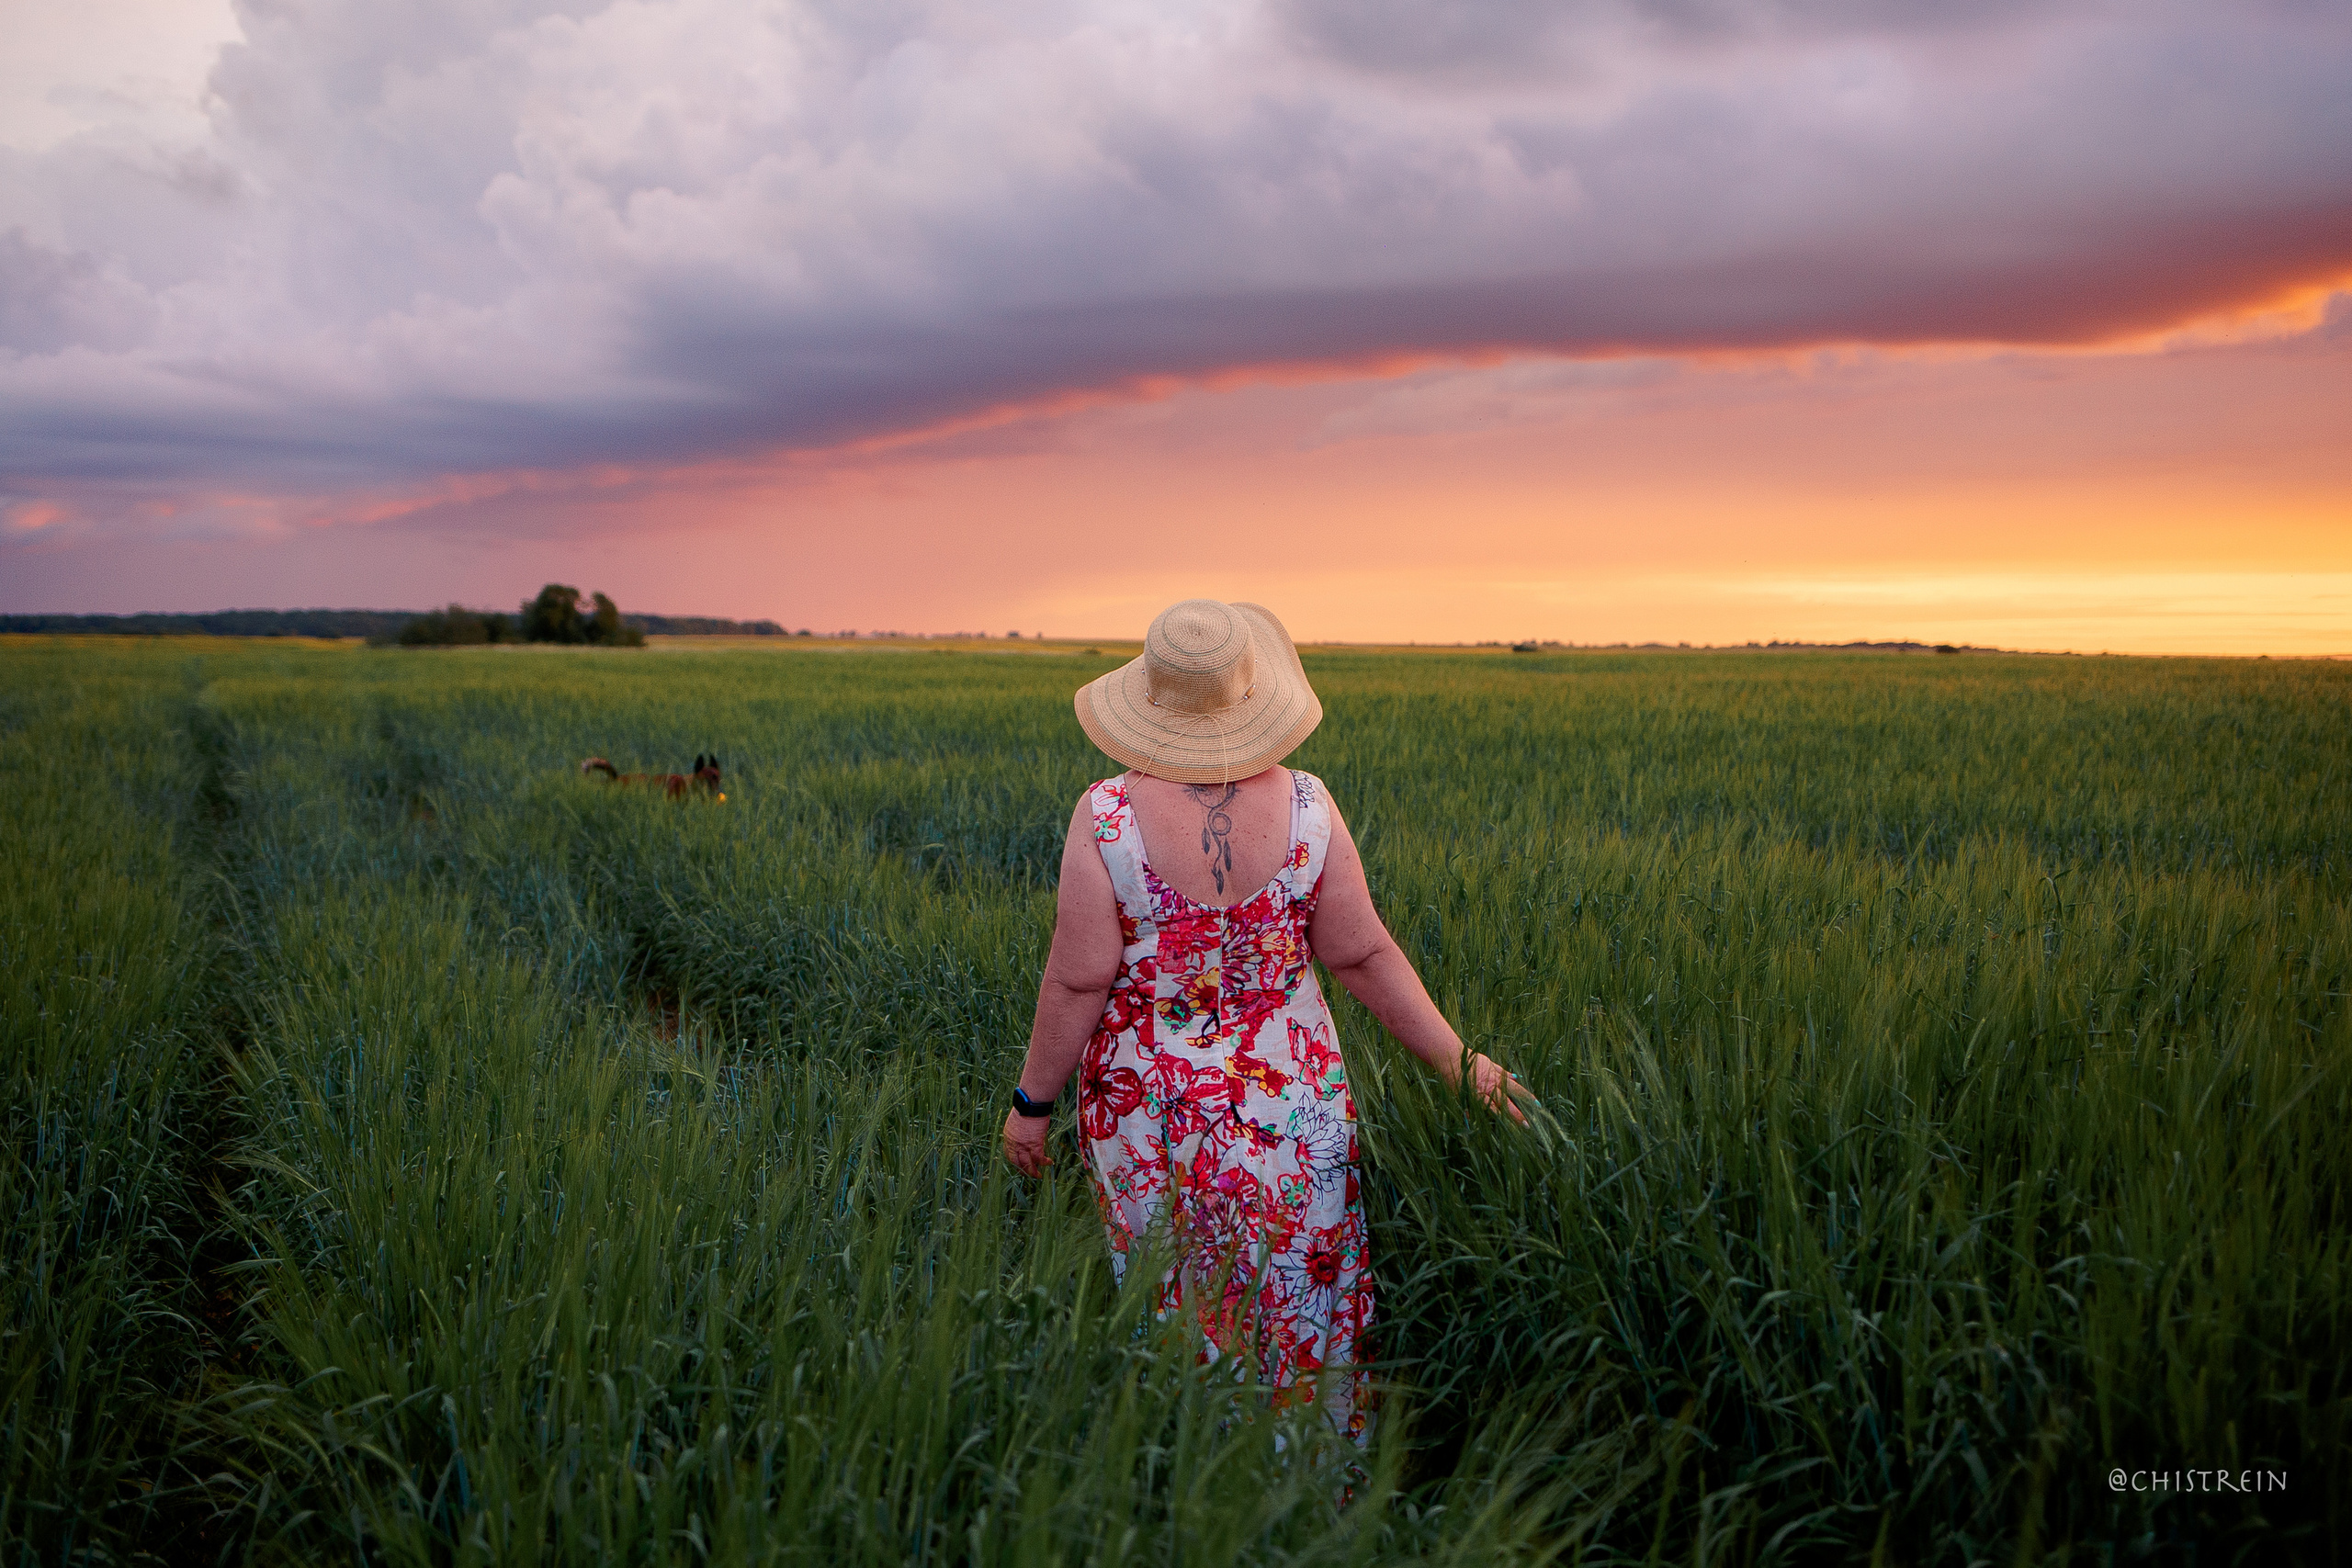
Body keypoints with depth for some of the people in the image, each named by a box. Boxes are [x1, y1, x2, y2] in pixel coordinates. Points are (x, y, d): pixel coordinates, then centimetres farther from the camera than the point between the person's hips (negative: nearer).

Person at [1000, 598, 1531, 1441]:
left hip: (1147, 1106, -1)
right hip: (1288, 1103, 1)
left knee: (1177, 1307, 16)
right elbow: (1362, 954, -6)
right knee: (1301, 1301, 16)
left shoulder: (1107, 817, -18)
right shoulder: (1304, 805, -11)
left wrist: (1032, 1101, -2)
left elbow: (1079, 980, -15)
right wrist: (1456, 1059, 5)